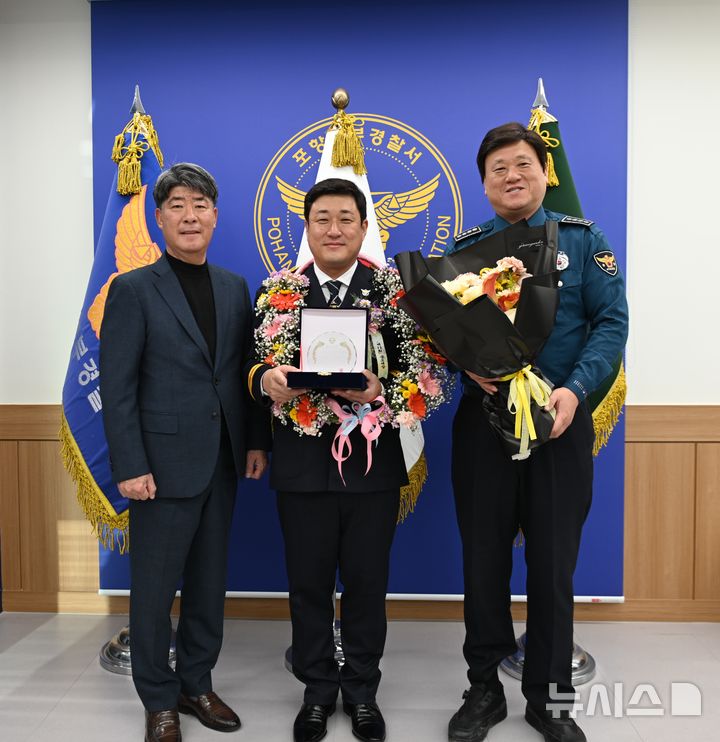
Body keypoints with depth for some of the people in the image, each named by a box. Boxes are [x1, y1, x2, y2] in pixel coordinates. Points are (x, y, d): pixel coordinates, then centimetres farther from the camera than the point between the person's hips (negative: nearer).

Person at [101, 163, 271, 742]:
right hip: (164, 462, -4)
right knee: (155, 586, 8)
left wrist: (258, 441, 3)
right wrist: (130, 467, -13)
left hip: (223, 462, 5)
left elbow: (246, 370, 10)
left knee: (210, 581, 15)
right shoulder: (133, 289, -4)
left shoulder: (235, 288, 9)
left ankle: (197, 684, 34)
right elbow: (117, 386, -8)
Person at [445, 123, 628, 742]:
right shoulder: (465, 248, 8)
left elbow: (612, 321, -3)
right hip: (483, 419, 1)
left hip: (560, 420, 0)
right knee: (484, 561, 10)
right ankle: (484, 690, 29)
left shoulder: (582, 240, 4)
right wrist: (470, 365, -16)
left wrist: (574, 390, -17)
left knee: (554, 564, 9)